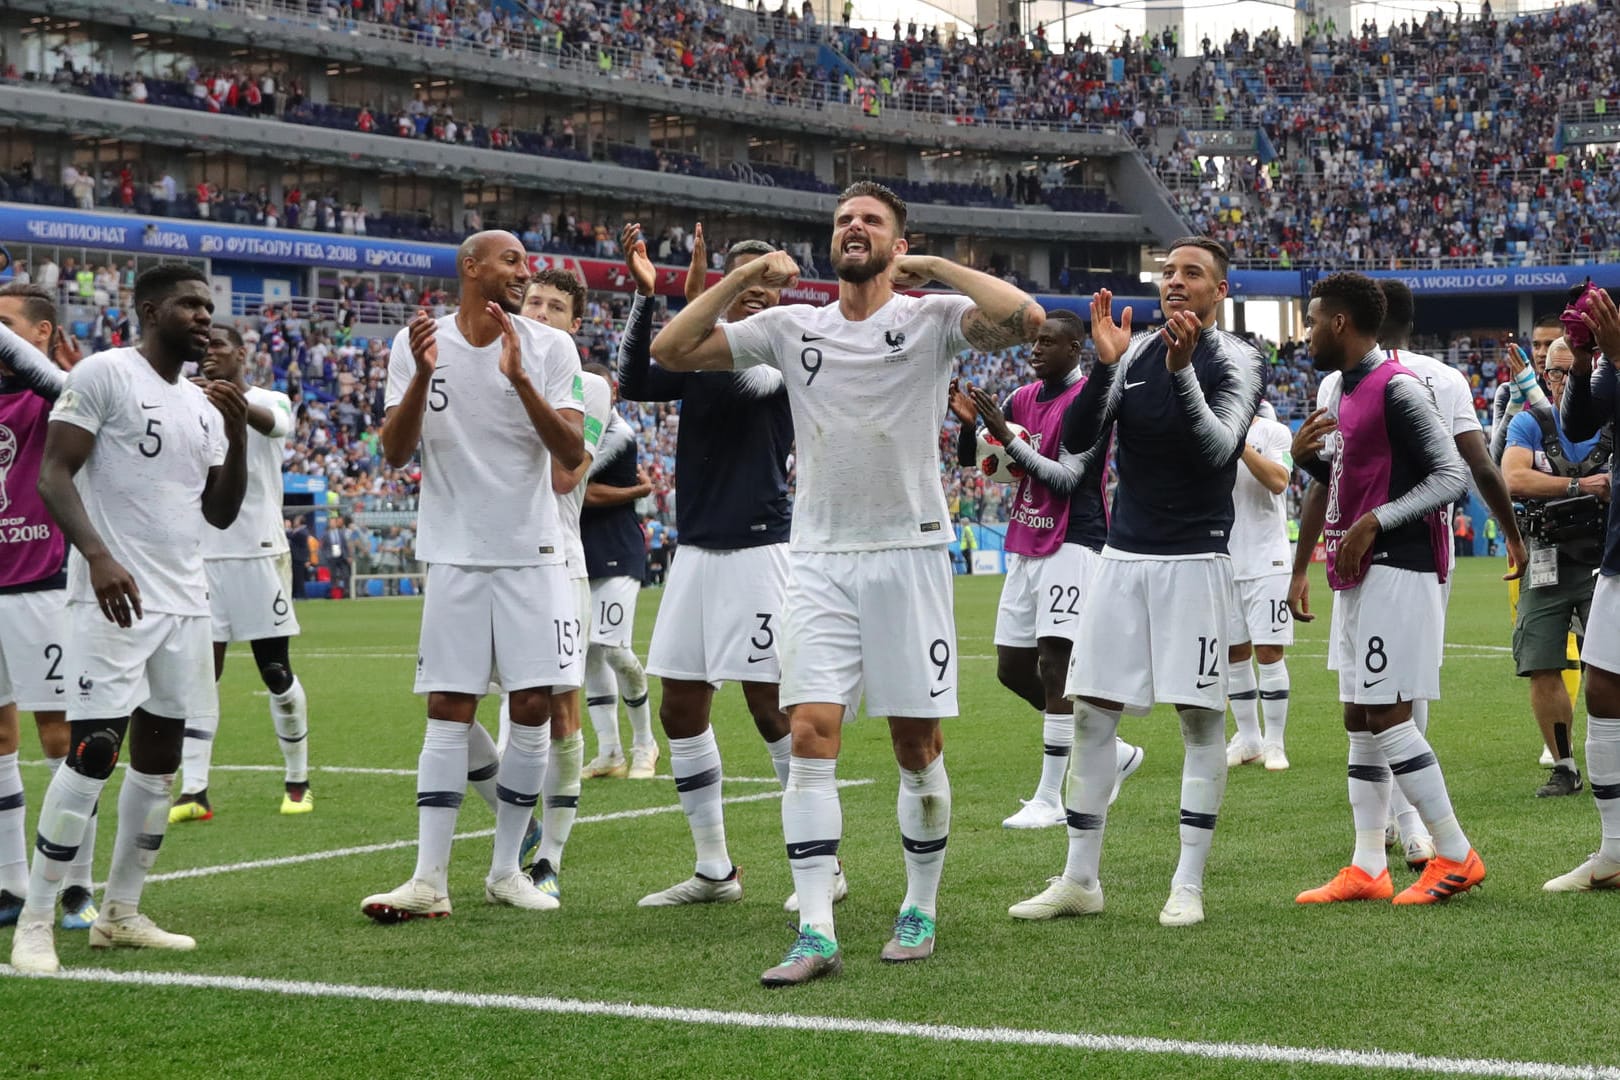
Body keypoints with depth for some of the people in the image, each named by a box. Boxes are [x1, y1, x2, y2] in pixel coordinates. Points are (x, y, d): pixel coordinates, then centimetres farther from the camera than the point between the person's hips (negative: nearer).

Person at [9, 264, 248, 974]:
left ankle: (120, 914, 18)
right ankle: (35, 921, -7)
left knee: (159, 755, 9)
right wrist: (98, 556, -27)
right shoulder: (104, 374, -6)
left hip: (184, 601, 8)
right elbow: (54, 474, -13)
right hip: (115, 596, -8)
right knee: (95, 750, -13)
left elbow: (221, 514, 18)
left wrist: (238, 433, 3)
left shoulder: (204, 405, 16)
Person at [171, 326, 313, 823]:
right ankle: (194, 791, -4)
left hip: (260, 552, -3)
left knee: (276, 671, 3)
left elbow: (271, 423, -26)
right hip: (205, 554, 3)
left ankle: (297, 782, 16)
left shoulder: (271, 400, -1)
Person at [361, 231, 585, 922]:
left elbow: (572, 454, -11)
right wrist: (423, 375, -20)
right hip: (455, 553, -1)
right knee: (449, 711, -3)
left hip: (532, 553, 1)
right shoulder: (416, 343, 1)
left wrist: (518, 378, -22)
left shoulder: (549, 349, -1)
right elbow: (395, 453, -5)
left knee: (533, 708, 0)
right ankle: (429, 879, -2)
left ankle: (505, 870, 12)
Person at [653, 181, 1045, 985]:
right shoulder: (792, 327, 9)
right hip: (818, 558, 2)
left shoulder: (932, 318, 0)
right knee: (810, 734, -9)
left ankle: (920, 910, 21)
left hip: (908, 551, -2)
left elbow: (1026, 319, -18)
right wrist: (746, 275, -1)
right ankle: (816, 933, -10)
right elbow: (670, 350, 6)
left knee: (916, 743, 5)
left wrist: (936, 267, -12)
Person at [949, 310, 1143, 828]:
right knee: (1011, 667, 8)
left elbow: (1066, 478, -18)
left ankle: (1049, 799, -8)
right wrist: (969, 423, -7)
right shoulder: (1024, 397, 13)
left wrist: (1007, 436, -24)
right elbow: (970, 460, 14)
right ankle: (1107, 750, 22)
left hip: (1072, 546, -9)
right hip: (1025, 546, 9)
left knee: (1053, 664, -12)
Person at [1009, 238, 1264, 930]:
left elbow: (1217, 448, -20)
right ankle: (1080, 880, 12)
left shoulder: (1235, 361, -5)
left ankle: (1189, 884, 6)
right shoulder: (1132, 352, 8)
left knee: (1200, 718, -1)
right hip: (1122, 555, 5)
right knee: (1091, 713, 4)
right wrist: (1104, 365, -16)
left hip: (1195, 559, -4)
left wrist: (1182, 372, -32)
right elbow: (1076, 443, -2)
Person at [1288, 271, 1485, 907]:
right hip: (1356, 578, 10)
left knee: (1386, 715, -10)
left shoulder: (1396, 389, -12)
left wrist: (1375, 521, -22)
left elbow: (1452, 477, -16)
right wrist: (1306, 455, 9)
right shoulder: (1344, 392, 17)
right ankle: (1368, 869, 12)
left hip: (1395, 572, -10)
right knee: (1360, 720, 9)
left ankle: (1455, 856, -2)